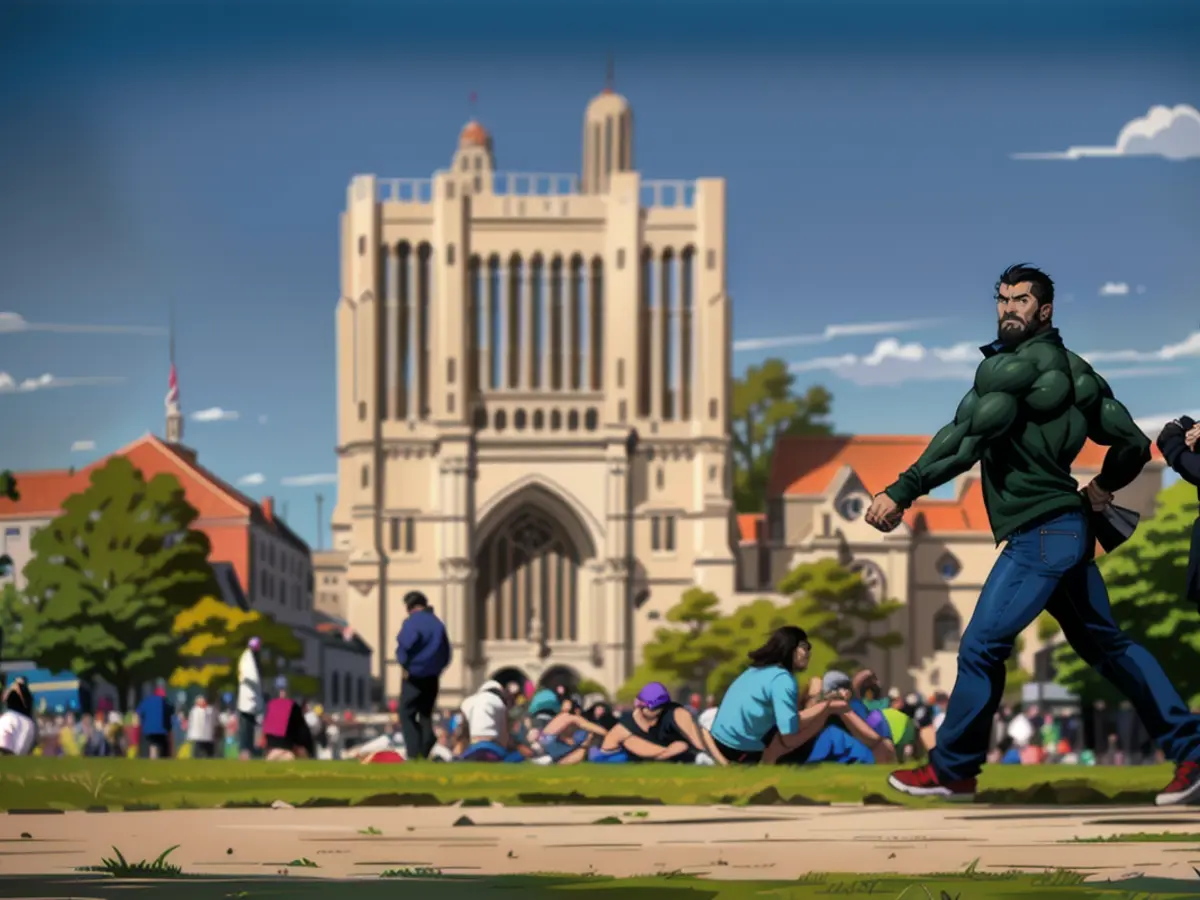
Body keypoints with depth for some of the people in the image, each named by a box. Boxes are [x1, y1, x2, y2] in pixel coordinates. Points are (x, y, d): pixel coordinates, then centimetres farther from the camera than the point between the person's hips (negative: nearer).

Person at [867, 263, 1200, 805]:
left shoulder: (1014, 365, -13)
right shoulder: (1068, 368, 13)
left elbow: (963, 442, -21)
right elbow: (1133, 444, 17)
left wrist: (901, 493, -22)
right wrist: (1101, 489, 32)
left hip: (1040, 535, -10)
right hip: (1068, 531, 10)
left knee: (981, 648, -5)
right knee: (1107, 645, 15)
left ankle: (952, 770, 2)